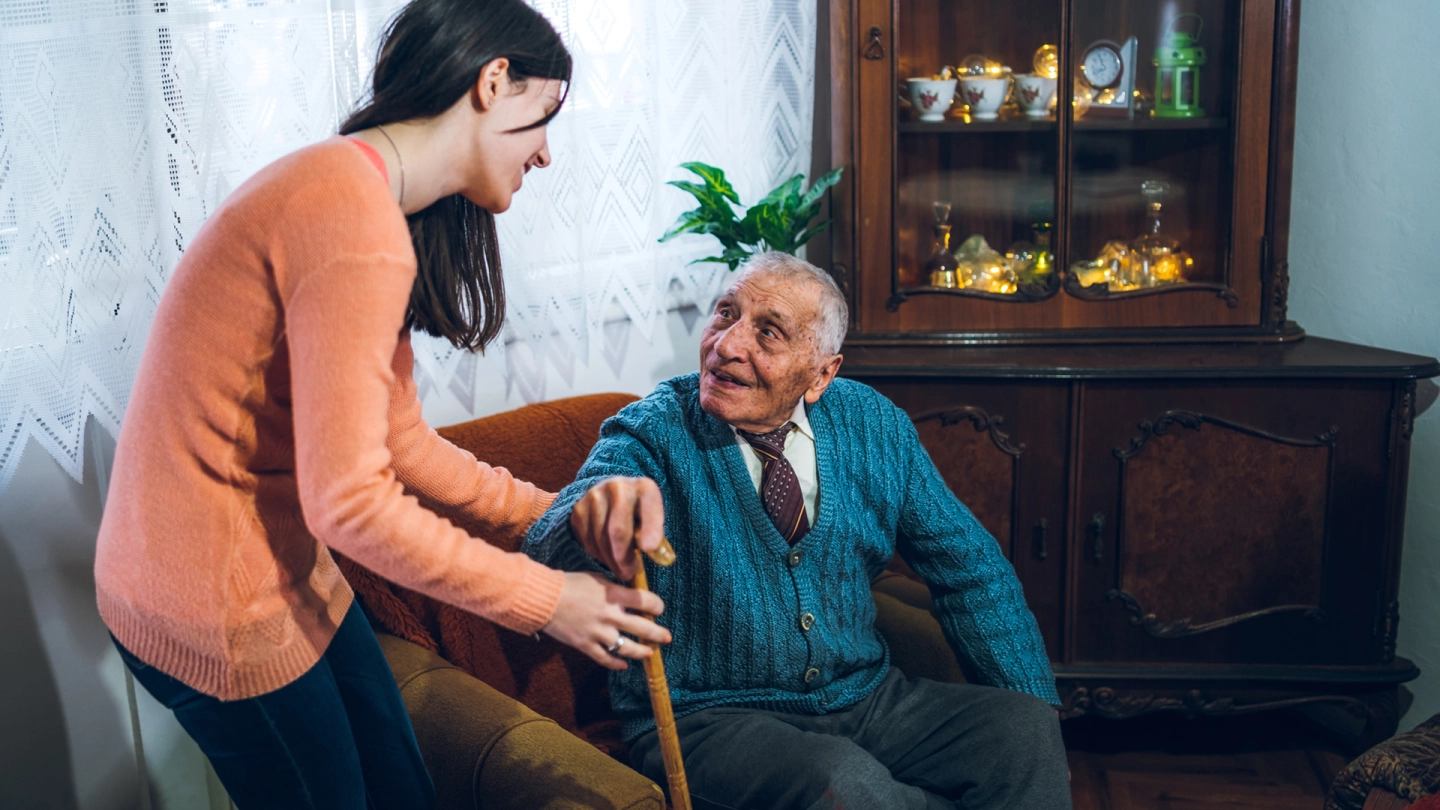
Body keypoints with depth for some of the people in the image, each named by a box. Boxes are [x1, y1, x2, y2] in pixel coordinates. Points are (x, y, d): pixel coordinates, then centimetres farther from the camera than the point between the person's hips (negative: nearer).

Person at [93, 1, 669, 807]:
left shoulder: (349, 190, 10)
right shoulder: (356, 222, -25)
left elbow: (401, 443, 11)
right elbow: (347, 500, -26)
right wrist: (543, 599, -18)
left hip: (289, 572, 10)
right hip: (214, 608, -10)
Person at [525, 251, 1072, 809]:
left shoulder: (872, 424, 2)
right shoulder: (654, 434, -10)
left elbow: (969, 570, 9)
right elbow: (550, 556, -28)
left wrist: (1032, 718, 1)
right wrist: (597, 511, -53)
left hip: (867, 699, 4)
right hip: (709, 718, -3)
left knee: (1023, 727, -20)